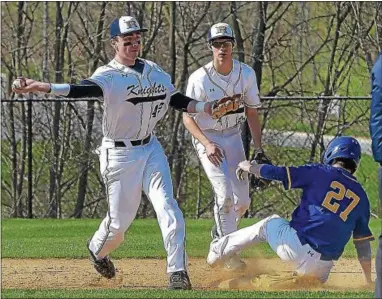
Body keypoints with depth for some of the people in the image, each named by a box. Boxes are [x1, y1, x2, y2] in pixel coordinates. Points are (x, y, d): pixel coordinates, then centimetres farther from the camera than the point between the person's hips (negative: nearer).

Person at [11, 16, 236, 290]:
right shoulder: (108, 76, -15)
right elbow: (83, 89, -33)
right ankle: (98, 250, 36)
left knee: (167, 207, -10)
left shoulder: (154, 71, 7)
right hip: (120, 154, -5)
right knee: (120, 219, 3)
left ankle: (177, 271, -9)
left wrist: (208, 108, -1)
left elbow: (177, 100, 15)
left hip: (151, 149, 5)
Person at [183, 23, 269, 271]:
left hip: (233, 137, 4)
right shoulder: (199, 79, -20)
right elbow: (188, 118, -14)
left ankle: (221, 232, 33)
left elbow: (252, 113, 1)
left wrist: (259, 150, -5)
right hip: (207, 139, -4)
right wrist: (207, 145, -28)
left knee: (242, 201, 3)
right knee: (225, 194, -19)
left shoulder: (246, 74, -9)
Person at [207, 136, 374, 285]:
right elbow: (363, 243, 14)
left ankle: (219, 250, 25)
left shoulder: (319, 173, 1)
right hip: (322, 267, 3)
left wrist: (246, 166, 22)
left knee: (269, 224, 27)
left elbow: (273, 173, 2)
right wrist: (369, 283, 20)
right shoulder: (360, 196, 12)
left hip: (296, 248, -3)